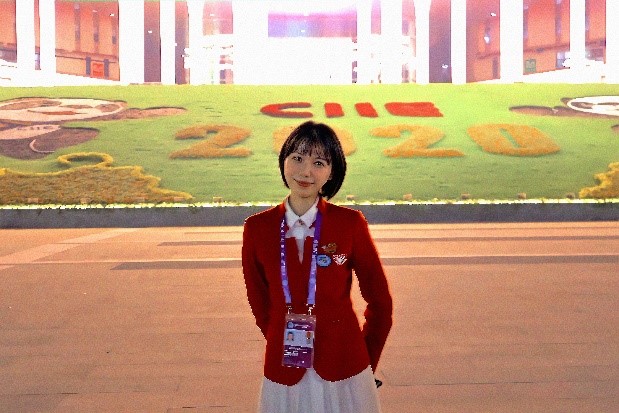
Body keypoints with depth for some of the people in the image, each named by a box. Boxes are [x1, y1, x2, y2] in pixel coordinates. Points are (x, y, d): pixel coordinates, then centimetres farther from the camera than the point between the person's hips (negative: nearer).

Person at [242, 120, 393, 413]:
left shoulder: (351, 224, -9)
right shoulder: (257, 228, -5)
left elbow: (380, 302, 0)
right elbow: (259, 301, 7)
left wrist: (367, 361, 6)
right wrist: (286, 345, 10)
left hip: (343, 371, -1)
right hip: (284, 372, 1)